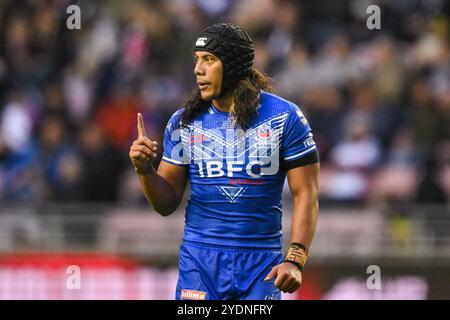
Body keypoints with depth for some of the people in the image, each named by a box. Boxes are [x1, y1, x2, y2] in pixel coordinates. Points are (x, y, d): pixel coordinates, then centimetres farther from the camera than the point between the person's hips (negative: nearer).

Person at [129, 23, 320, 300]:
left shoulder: (284, 117, -1)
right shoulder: (184, 122, 5)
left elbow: (306, 194, -2)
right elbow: (167, 203, 8)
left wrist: (295, 260, -12)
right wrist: (145, 170, -12)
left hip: (260, 263, -1)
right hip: (199, 257, 1)